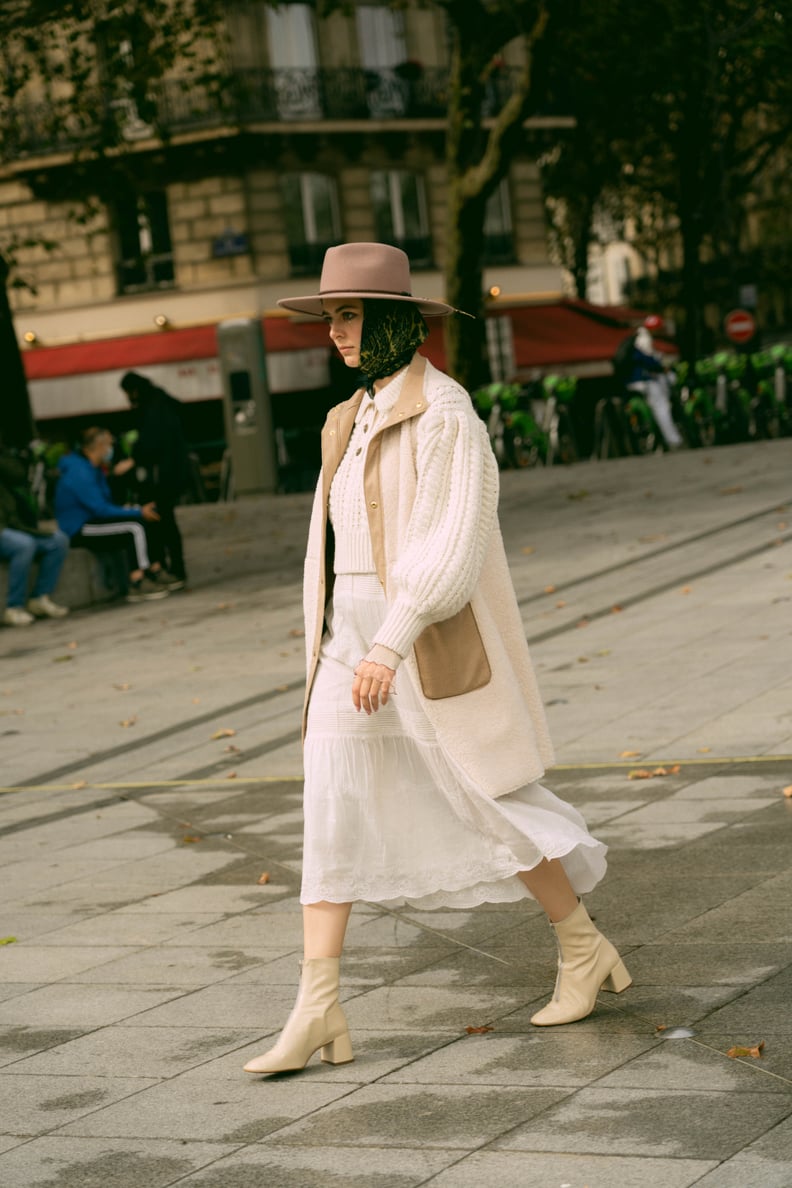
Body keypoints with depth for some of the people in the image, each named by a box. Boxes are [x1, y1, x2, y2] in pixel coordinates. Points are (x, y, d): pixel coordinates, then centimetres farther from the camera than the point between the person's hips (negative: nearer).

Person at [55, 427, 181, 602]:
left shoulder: (94, 469, 13)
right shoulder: (80, 473, -20)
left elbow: (105, 505, 16)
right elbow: (101, 509, -24)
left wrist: (137, 509, 1)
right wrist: (138, 512, -20)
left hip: (92, 521, 10)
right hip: (79, 531, -10)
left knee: (149, 521, 2)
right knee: (135, 527, -24)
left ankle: (156, 573, 2)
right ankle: (137, 583, -26)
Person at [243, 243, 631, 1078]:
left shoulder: (441, 413, -14)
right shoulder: (358, 416, 13)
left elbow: (450, 541, -22)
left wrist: (392, 645, -28)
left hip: (427, 644, -8)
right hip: (353, 638, 8)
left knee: (488, 806, 3)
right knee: (330, 812, -2)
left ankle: (585, 955, 24)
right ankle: (317, 1014, -3)